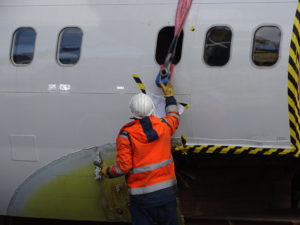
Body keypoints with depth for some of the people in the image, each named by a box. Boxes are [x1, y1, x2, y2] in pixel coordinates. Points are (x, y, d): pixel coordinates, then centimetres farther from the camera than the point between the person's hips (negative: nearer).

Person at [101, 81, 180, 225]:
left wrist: (108, 172, 7)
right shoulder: (164, 126, -1)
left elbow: (123, 167, -13)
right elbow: (174, 117, 25)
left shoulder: (126, 135, -13)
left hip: (142, 197, -4)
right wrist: (169, 96, 39)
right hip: (167, 192, 4)